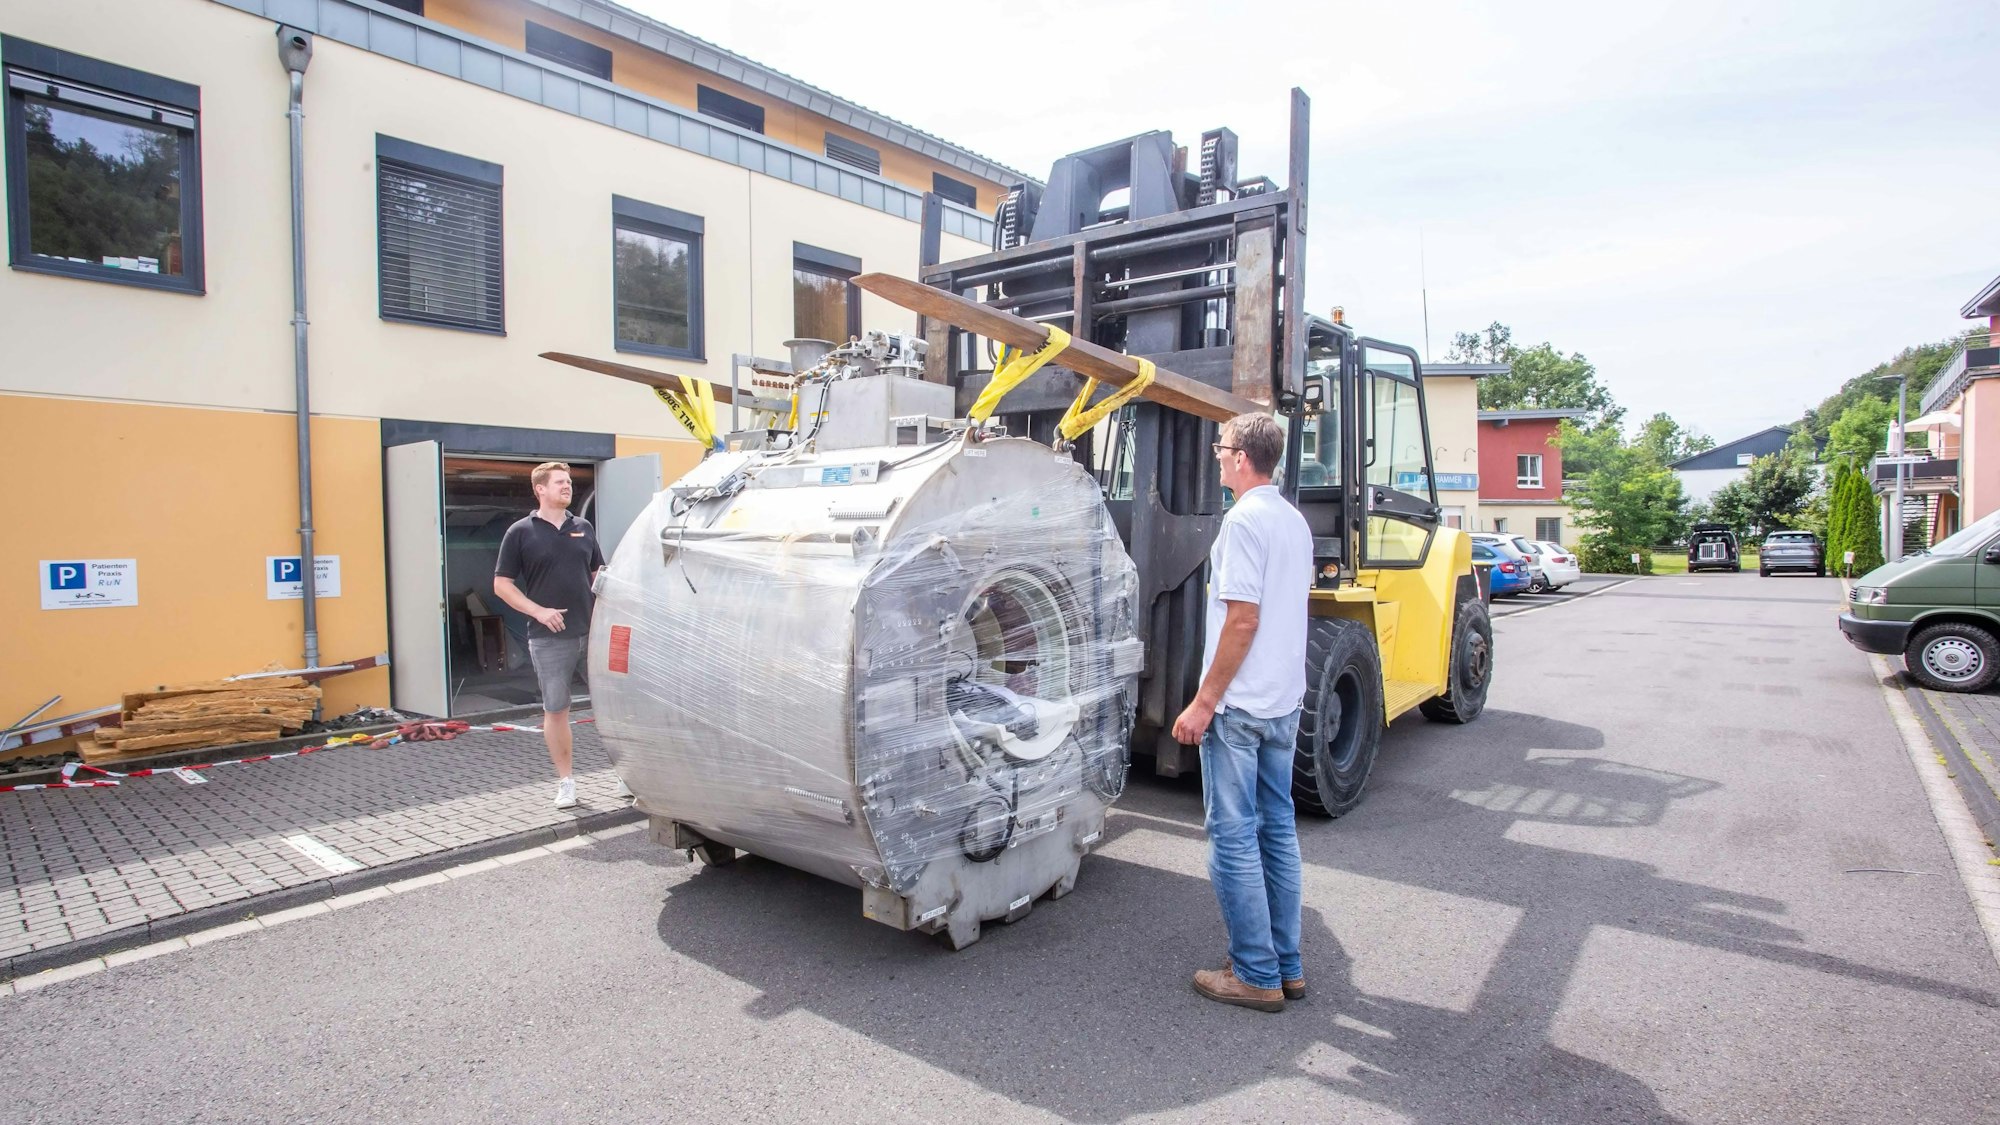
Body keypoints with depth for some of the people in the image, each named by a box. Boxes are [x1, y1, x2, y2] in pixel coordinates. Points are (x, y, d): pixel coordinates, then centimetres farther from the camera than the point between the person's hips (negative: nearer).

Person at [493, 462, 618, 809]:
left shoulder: (583, 528, 10)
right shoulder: (521, 532, 0)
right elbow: (502, 585, 0)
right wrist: (539, 611, -12)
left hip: (592, 631, 3)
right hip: (550, 637, -3)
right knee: (555, 710, 5)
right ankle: (565, 781, 17)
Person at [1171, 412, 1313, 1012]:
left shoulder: (1244, 519, -15)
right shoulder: (1295, 521, 12)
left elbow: (1243, 619, -20)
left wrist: (1204, 702, -17)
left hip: (1239, 707, -9)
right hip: (1285, 702, 9)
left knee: (1234, 837, 1)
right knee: (1277, 829, 15)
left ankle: (1256, 975, 10)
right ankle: (1287, 965, 25)